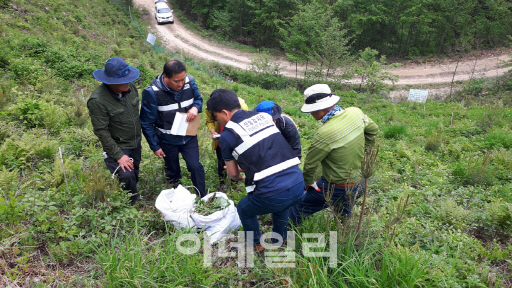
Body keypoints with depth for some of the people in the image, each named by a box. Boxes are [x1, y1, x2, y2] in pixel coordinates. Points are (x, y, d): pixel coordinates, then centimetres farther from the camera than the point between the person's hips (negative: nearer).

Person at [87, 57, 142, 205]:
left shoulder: (130, 87, -7)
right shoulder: (97, 101, -27)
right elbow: (101, 132, -22)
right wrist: (119, 155, -21)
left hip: (135, 144, 6)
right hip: (117, 147, -6)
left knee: (135, 176, 18)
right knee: (127, 176, -19)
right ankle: (133, 205, 8)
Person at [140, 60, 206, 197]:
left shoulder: (189, 81, -15)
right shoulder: (152, 92, -26)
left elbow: (199, 98, 5)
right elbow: (146, 123, -15)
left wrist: (195, 107, -21)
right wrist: (155, 146, -10)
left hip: (189, 137, 2)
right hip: (168, 141, -2)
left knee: (195, 166, 2)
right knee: (173, 171, 20)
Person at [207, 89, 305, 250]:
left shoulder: (227, 135, -2)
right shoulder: (263, 116, 13)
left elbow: (233, 174, 12)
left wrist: (239, 177, 36)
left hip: (271, 193, -5)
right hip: (299, 185, 5)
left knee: (244, 210, 27)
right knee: (281, 205, 39)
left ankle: (255, 247, 43)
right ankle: (278, 243, 52)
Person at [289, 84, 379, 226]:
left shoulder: (324, 134, -30)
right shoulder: (356, 113, -10)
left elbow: (310, 164, -18)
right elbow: (373, 129, 12)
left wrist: (308, 183, 1)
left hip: (336, 189, -7)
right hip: (358, 184, 8)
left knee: (297, 209, 7)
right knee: (343, 215, 32)